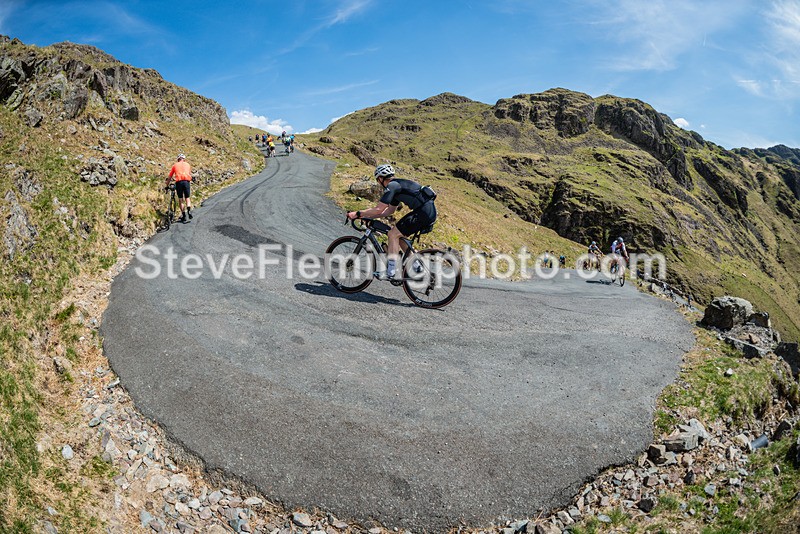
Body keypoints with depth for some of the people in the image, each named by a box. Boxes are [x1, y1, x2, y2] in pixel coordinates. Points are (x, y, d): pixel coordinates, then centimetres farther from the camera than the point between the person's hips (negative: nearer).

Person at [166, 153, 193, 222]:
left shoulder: (175, 165, 18)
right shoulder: (187, 165, 19)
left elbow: (169, 177, 20)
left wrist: (167, 185, 29)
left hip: (179, 182, 0)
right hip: (186, 181, 0)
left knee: (180, 199, 8)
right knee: (187, 198, 10)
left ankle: (183, 215, 3)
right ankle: (189, 210, -16)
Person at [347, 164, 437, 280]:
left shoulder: (391, 186, -8)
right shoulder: (397, 185, 23)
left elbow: (379, 209, -13)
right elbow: (390, 210, 27)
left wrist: (357, 214, -5)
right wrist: (367, 216, 26)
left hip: (424, 212, -10)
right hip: (430, 211, 10)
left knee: (393, 234, -5)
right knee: (399, 235, 17)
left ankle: (391, 271, -4)